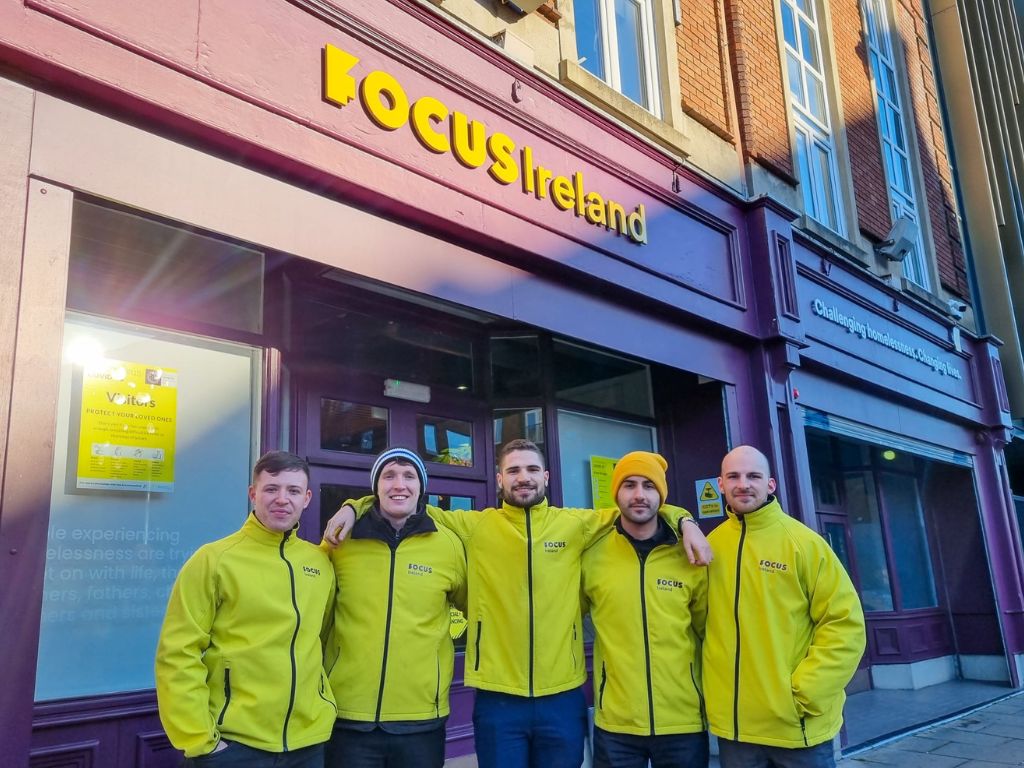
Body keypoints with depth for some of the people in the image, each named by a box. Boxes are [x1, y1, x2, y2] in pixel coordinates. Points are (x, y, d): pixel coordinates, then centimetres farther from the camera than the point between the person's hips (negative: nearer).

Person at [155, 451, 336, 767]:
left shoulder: (321, 562, 4)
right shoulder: (214, 559, -8)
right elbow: (179, 656, -10)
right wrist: (199, 740, -13)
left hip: (308, 741, 4)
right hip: (233, 743, -4)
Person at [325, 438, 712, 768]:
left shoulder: (575, 525, 3)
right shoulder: (474, 526, 1)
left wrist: (684, 521, -5)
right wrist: (355, 507, -7)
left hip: (562, 696, 1)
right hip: (498, 698, -1)